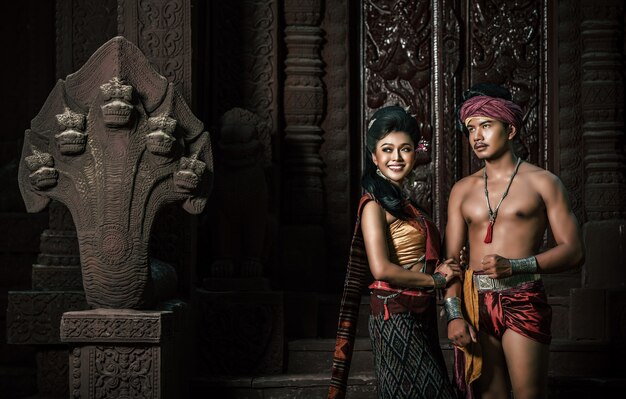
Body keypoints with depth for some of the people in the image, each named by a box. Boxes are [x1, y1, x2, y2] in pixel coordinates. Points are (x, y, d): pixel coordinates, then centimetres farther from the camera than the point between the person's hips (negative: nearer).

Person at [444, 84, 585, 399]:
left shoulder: (542, 183, 4)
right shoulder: (463, 190, 14)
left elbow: (574, 251, -3)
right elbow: (452, 258, 9)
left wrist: (514, 265, -16)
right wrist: (454, 313, -7)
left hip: (523, 304, -3)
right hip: (475, 305, 3)